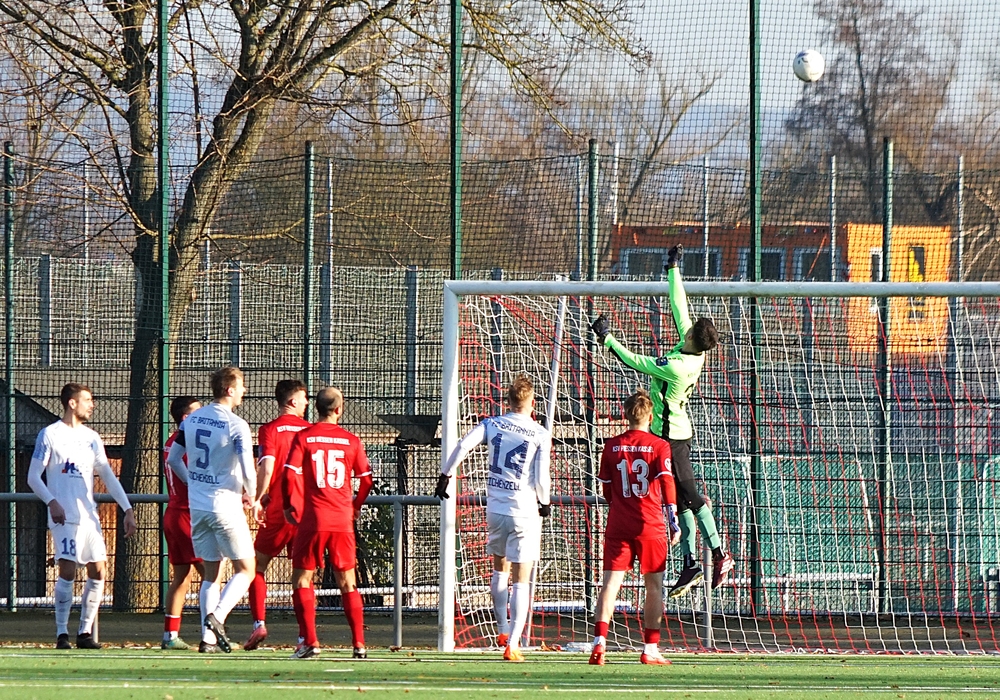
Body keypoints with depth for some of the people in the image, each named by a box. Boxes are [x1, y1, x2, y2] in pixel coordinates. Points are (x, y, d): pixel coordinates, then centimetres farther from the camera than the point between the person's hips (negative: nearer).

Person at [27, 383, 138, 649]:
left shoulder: (91, 438, 15)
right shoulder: (50, 434, -1)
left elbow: (108, 476, 17)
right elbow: (33, 477, -4)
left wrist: (127, 509, 8)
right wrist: (51, 502, -20)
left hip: (89, 515, 6)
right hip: (64, 516, -6)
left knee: (98, 572, 0)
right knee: (68, 571, -15)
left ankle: (85, 632, 8)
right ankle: (62, 634, -10)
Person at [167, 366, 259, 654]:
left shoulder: (191, 420, 6)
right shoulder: (236, 425, -13)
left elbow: (173, 459, 14)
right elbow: (248, 470, -19)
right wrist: (252, 497, 0)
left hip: (197, 507, 6)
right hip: (226, 506, -6)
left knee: (211, 573, 13)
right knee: (245, 570, 4)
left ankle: (208, 637, 6)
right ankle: (217, 616, -17)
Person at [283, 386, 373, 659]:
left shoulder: (303, 437, -2)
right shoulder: (352, 441, 4)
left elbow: (291, 474, -9)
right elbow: (366, 479, 9)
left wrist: (291, 507, 4)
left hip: (311, 521, -2)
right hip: (343, 521, 2)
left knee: (302, 580, 7)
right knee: (348, 583, 11)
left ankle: (309, 641, -4)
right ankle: (359, 644, 5)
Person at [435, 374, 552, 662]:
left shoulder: (491, 425, 2)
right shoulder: (540, 435, -5)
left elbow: (462, 446, -9)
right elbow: (541, 477, -8)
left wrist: (445, 475, 4)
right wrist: (544, 503, 10)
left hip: (495, 509, 3)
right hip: (525, 512, -3)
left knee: (500, 568, 24)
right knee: (521, 580, -1)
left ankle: (502, 631, 24)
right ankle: (512, 644, -8)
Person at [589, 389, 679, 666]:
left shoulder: (612, 446, 6)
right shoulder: (659, 446, -2)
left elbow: (606, 489, 13)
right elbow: (666, 481, -12)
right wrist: (673, 519, -11)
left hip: (618, 526, 2)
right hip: (651, 526, -2)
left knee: (611, 582, -3)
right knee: (654, 586, 9)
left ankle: (599, 642, -20)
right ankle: (650, 649, 11)